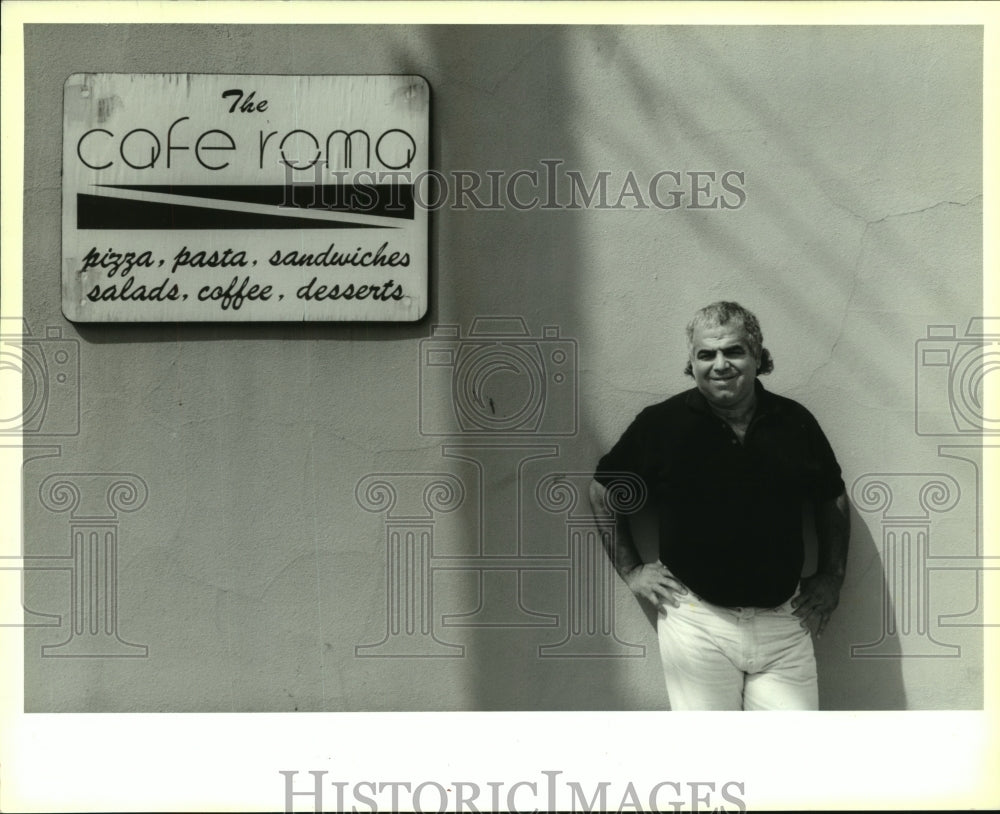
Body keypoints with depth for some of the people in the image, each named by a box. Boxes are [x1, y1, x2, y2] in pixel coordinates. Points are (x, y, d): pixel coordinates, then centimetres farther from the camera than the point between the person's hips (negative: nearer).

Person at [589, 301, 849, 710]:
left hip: (783, 620, 2)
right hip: (697, 622, -2)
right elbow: (602, 493, 9)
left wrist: (831, 577, 12)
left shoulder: (795, 423, 3)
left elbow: (833, 500, 19)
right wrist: (631, 570, 5)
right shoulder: (661, 424, -3)